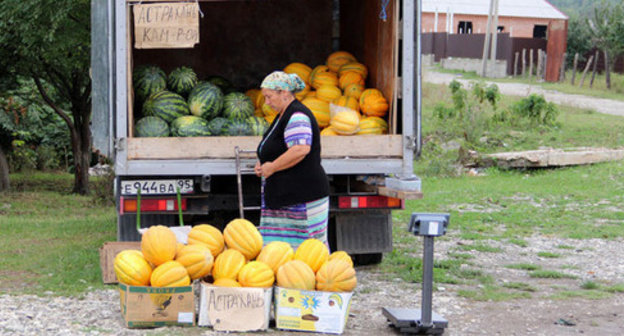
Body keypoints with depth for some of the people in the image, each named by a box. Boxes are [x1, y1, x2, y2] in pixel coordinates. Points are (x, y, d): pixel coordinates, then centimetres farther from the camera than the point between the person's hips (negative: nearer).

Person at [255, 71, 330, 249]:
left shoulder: (297, 116, -14)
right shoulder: (283, 115, 19)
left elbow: (300, 149, -29)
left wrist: (272, 167, -18)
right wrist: (262, 165, 12)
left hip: (303, 196, -10)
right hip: (282, 196, 10)